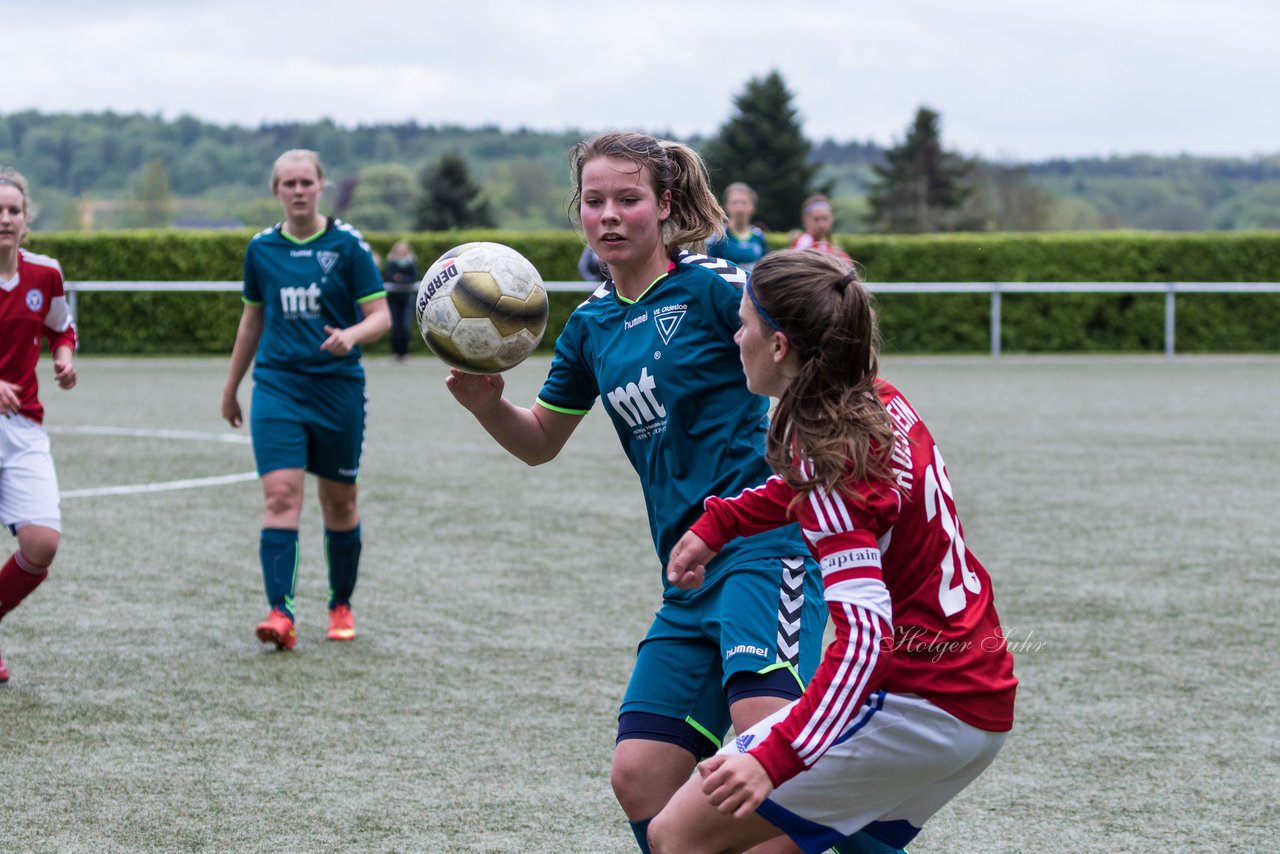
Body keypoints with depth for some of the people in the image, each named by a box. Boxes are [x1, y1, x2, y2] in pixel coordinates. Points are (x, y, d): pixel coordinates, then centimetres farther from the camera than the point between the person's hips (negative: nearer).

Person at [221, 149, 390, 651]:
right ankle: (280, 613, -20)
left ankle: (341, 607, 26)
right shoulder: (261, 248, 6)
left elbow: (380, 316, -4)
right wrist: (231, 388, 22)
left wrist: (351, 335, -26)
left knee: (339, 502, 8)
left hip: (338, 388, -1)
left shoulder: (348, 244, -3)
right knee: (280, 494, -14)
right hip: (276, 385, 1)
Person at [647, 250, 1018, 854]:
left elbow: (866, 634, -28)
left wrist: (774, 759, -34)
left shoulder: (829, 457, -19)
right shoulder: (882, 403, 6)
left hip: (918, 707, -9)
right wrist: (717, 522, 22)